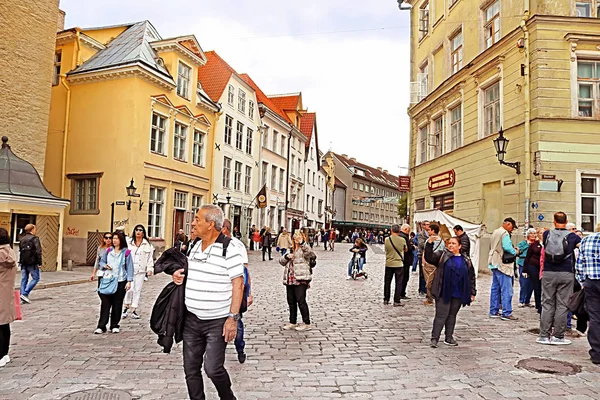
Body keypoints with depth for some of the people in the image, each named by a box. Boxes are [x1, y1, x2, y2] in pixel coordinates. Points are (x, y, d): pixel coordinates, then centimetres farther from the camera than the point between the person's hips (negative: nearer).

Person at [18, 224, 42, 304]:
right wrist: (39, 262, -12)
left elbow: (20, 251, 18)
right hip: (32, 263, -7)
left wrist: (21, 262, 24)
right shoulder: (35, 239, -11)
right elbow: (38, 252, -16)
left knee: (24, 279, 10)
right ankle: (25, 294, -9)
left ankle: (23, 296, 9)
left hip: (24, 263, 7)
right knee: (35, 278, 1)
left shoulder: (22, 239, 13)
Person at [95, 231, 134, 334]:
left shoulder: (126, 252, -3)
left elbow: (129, 267, -3)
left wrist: (129, 281, -8)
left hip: (120, 281, -2)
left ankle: (114, 325, 18)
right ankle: (101, 326, 4)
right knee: (105, 303, -1)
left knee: (117, 304, 6)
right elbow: (101, 261, 19)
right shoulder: (109, 250, 8)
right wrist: (105, 265, -5)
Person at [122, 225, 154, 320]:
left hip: (141, 271, 1)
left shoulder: (147, 245, 4)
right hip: (130, 270, -1)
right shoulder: (129, 244, 5)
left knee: (137, 290, 6)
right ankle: (126, 307, 13)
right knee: (130, 289, -10)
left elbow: (150, 258, 3)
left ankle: (134, 310, 15)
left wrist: (150, 269, -6)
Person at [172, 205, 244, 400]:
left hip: (217, 322, -7)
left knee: (213, 368, -7)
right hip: (191, 319, 7)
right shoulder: (195, 246, 7)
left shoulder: (229, 250, -14)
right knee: (191, 369, 11)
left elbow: (238, 285, -14)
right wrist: (179, 276, 0)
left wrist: (233, 317, -18)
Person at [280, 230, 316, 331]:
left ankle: (307, 324, 3)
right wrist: (286, 256, -4)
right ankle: (292, 322, 25)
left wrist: (302, 242, -36)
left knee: (301, 301, -7)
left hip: (300, 280, -7)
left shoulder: (304, 249, -2)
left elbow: (311, 254, -26)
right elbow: (281, 261, 18)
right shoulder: (291, 249, 19)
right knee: (291, 301, 13)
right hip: (290, 280, 7)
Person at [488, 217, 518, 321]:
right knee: (506, 290, -6)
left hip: (495, 264, 10)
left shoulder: (495, 232, 18)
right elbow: (507, 247, -25)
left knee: (495, 288, 12)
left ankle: (494, 311, 17)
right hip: (502, 265, -10)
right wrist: (515, 252, -7)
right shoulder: (505, 233, -12)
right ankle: (506, 313, -5)